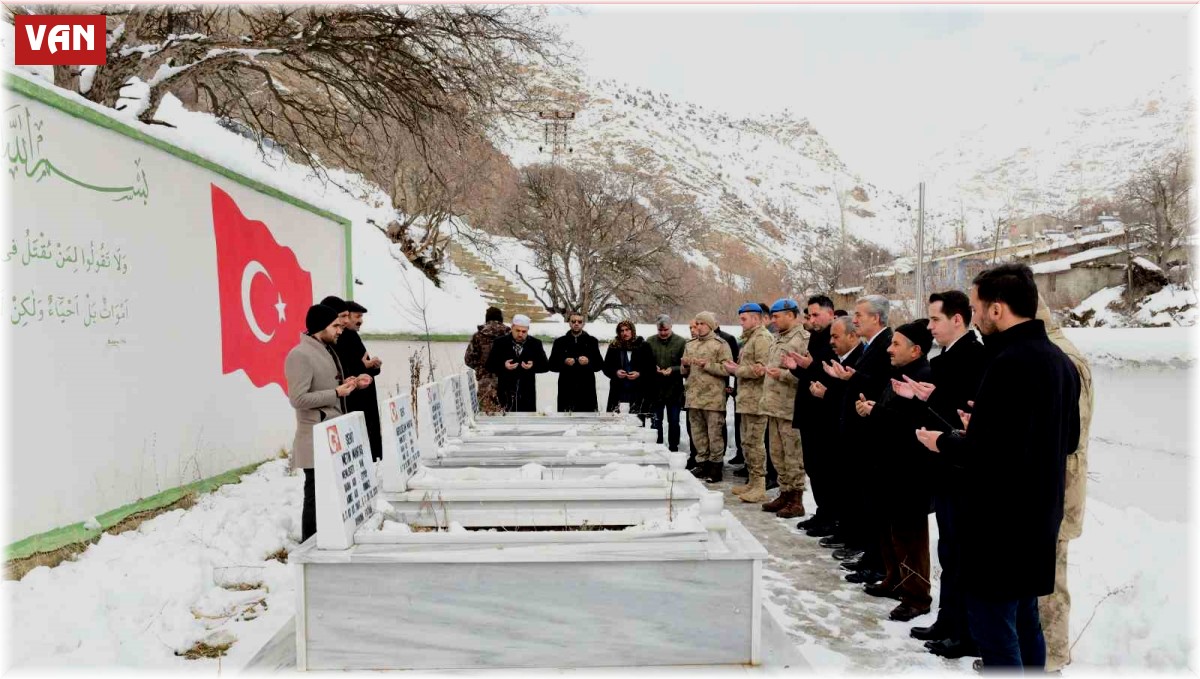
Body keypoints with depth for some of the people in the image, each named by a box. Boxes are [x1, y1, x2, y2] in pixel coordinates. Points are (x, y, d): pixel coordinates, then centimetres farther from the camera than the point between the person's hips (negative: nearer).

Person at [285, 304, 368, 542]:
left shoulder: (327, 350, 14)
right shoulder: (300, 355, -16)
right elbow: (298, 399, -22)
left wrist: (350, 384, 7)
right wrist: (337, 392, -19)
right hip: (316, 440, -9)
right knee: (316, 495, -4)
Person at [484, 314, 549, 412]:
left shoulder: (535, 344, 5)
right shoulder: (500, 343, 2)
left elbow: (546, 365, 4)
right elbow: (490, 365, 2)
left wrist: (533, 366, -16)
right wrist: (503, 366, -17)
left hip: (527, 393, 1)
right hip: (506, 393, -1)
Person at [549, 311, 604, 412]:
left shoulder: (591, 341, 12)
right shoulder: (560, 342, 12)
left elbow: (600, 364, 8)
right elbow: (552, 365, 8)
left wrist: (589, 361, -11)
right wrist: (564, 362, -10)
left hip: (586, 390, 0)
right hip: (566, 389, 0)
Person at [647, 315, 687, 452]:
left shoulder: (681, 342, -4)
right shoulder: (650, 342, 3)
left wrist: (673, 370, -21)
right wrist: (653, 369, -12)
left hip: (674, 390, -2)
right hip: (655, 389, 2)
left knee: (674, 422, 8)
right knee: (656, 422, 10)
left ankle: (673, 449, 18)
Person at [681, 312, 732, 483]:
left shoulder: (720, 344, -2)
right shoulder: (690, 345, 17)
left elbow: (727, 369, -12)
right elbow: (685, 372, 21)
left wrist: (707, 364, -18)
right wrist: (685, 365, 0)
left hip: (713, 397, -6)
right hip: (693, 396, 6)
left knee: (715, 433, -2)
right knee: (697, 432, 11)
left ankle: (716, 466, 7)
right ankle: (702, 463, 22)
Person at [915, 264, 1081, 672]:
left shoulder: (1009, 363, -23)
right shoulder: (1059, 360, 8)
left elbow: (994, 455, -27)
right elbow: (1068, 439, 17)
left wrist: (943, 442, -10)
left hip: (1003, 523, -10)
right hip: (1037, 516, 10)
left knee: (994, 630, 1)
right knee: (1024, 621, 20)